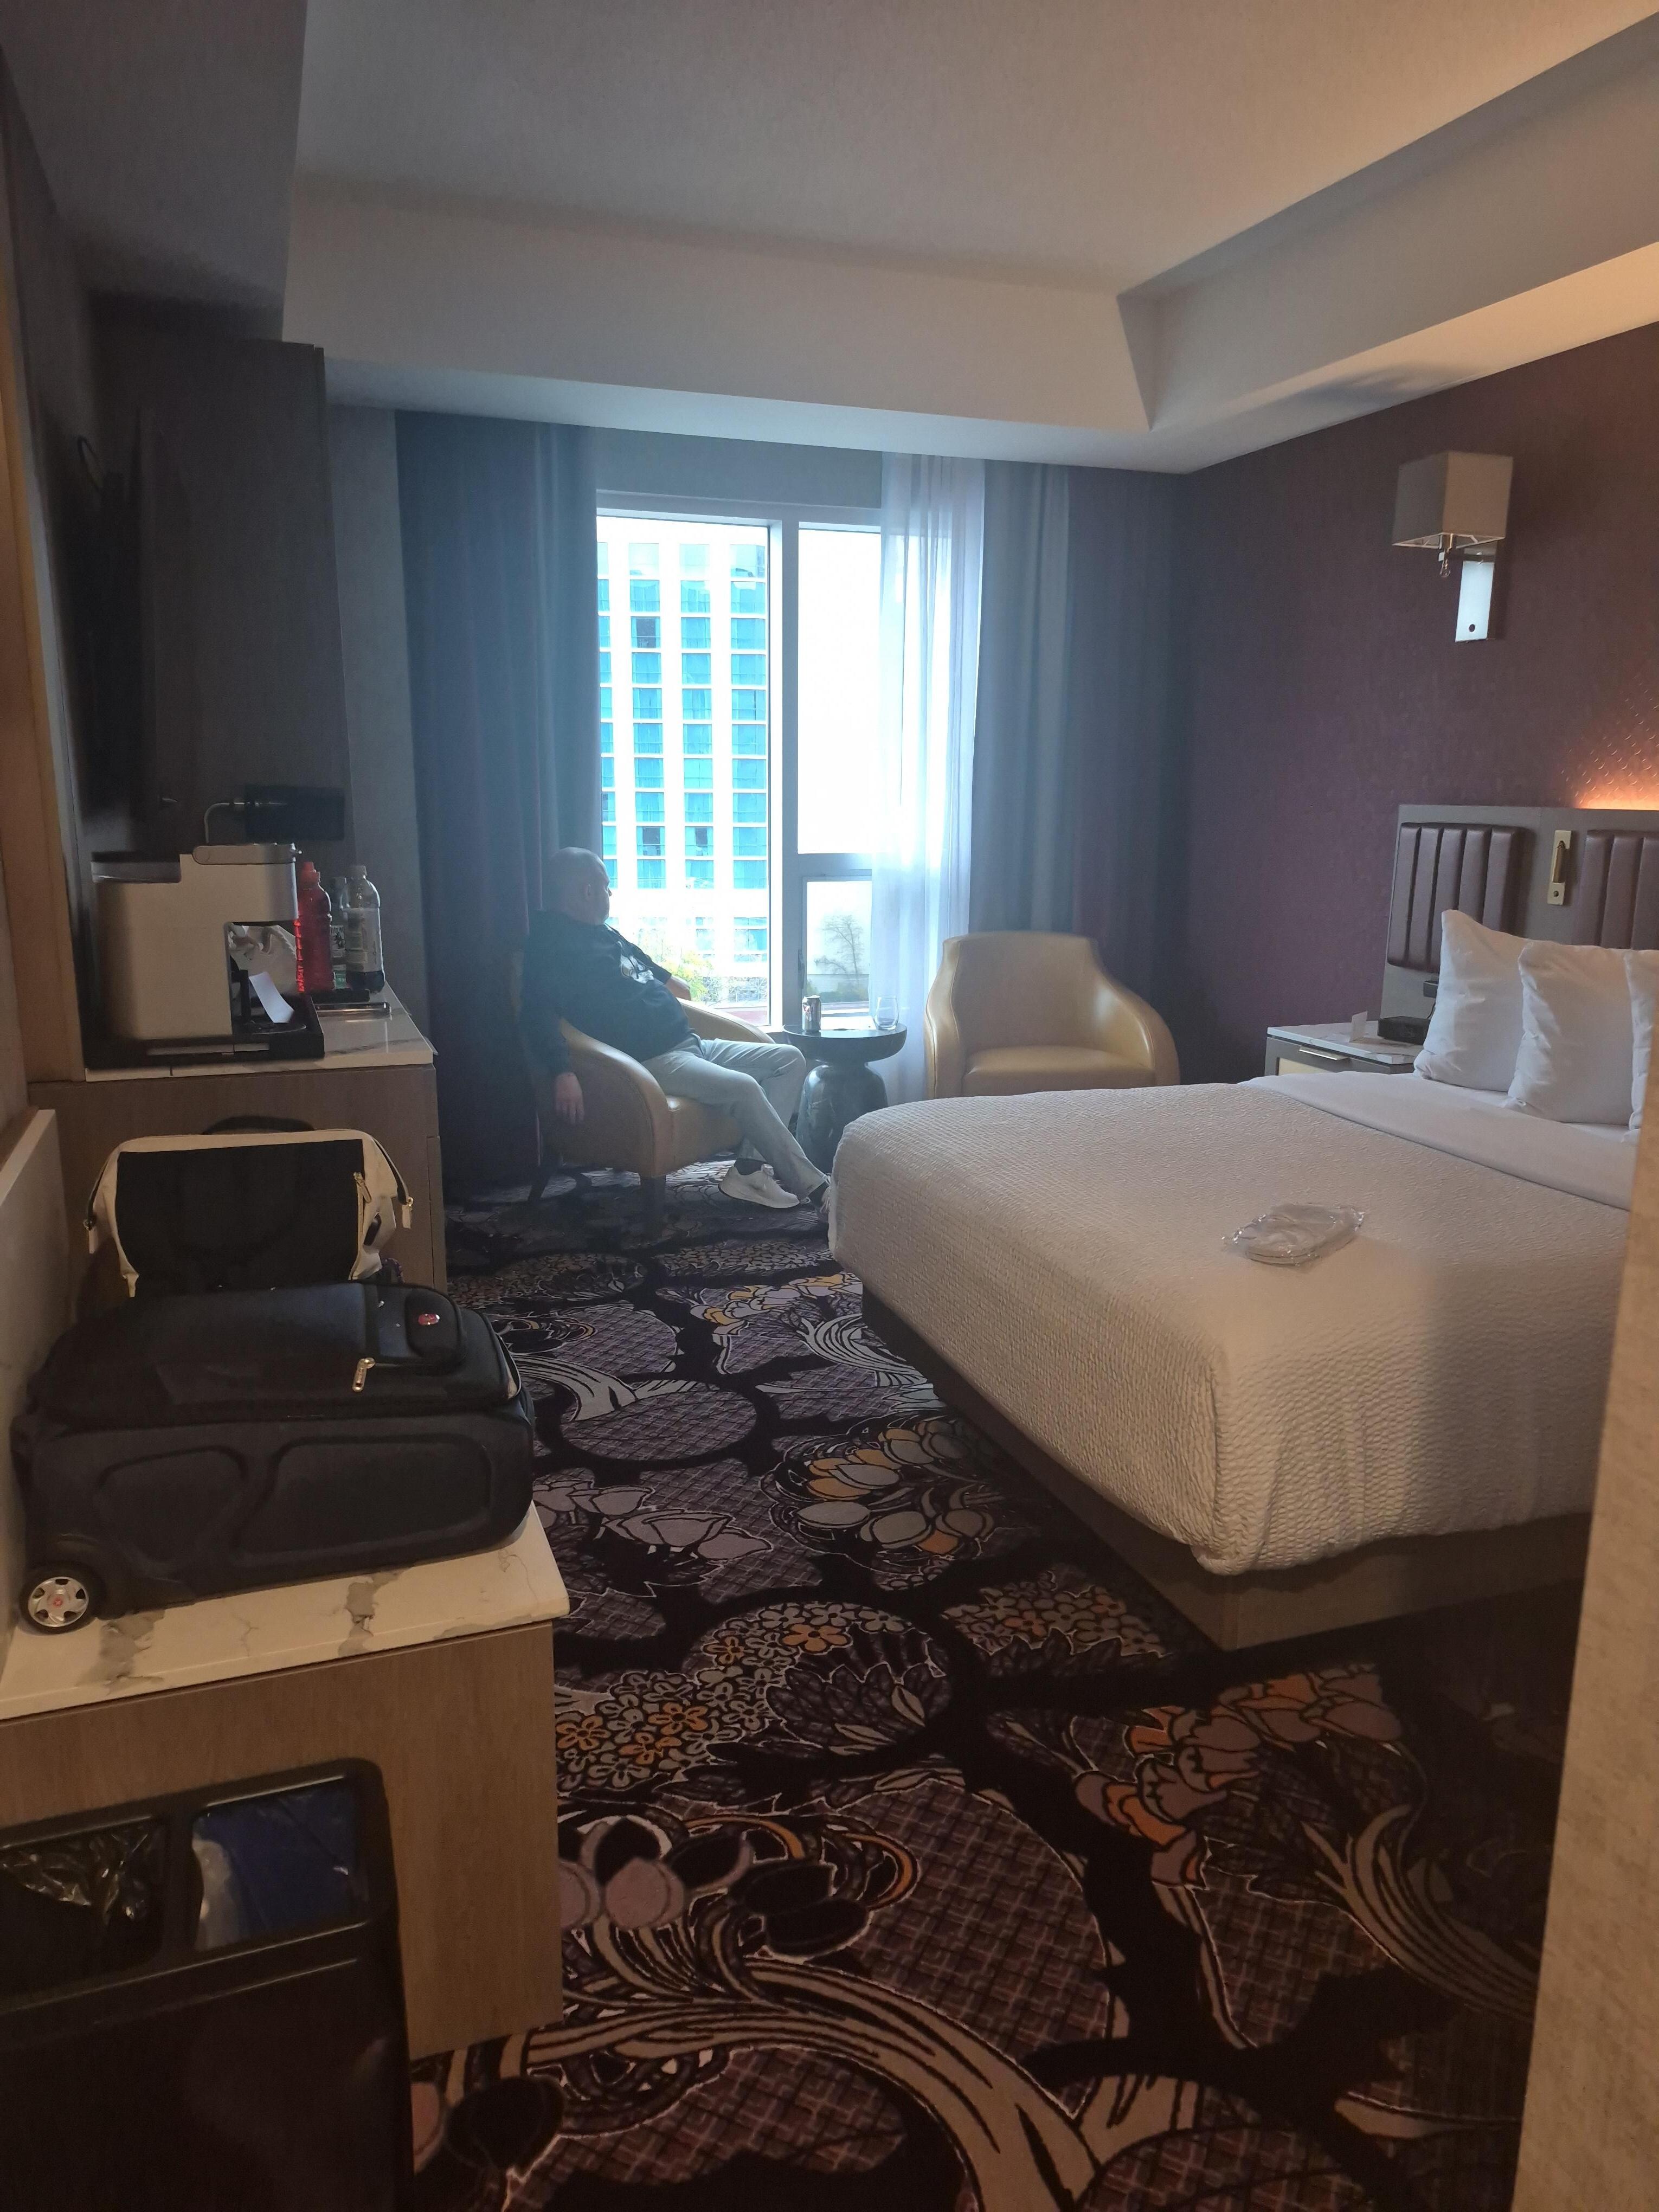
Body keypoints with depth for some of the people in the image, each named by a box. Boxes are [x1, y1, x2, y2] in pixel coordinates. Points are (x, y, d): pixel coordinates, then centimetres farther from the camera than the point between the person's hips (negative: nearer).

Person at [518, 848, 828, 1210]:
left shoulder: (607, 934, 22)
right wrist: (563, 1073, -36)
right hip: (650, 1060, -10)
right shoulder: (550, 945, -7)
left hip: (691, 1044, 10)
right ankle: (811, 1184, -18)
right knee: (743, 1088, -31)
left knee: (790, 1059, 2)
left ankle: (750, 1166, -13)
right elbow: (537, 1014, -23)